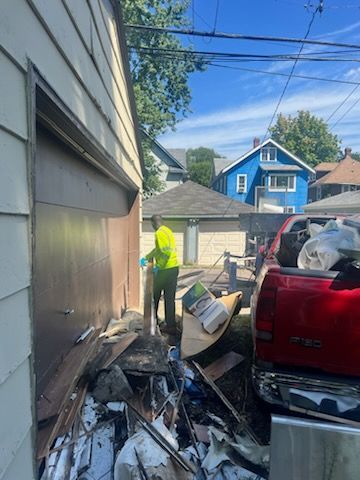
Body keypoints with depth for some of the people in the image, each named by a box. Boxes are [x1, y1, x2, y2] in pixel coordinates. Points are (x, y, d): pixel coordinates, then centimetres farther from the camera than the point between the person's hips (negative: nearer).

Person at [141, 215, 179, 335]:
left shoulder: (159, 233, -13)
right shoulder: (168, 230, 16)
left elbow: (165, 252, -25)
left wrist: (158, 267, -17)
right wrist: (146, 257, 30)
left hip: (165, 269, -8)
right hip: (174, 268, 8)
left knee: (155, 294, 13)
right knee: (170, 298, 10)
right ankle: (171, 326, 12)